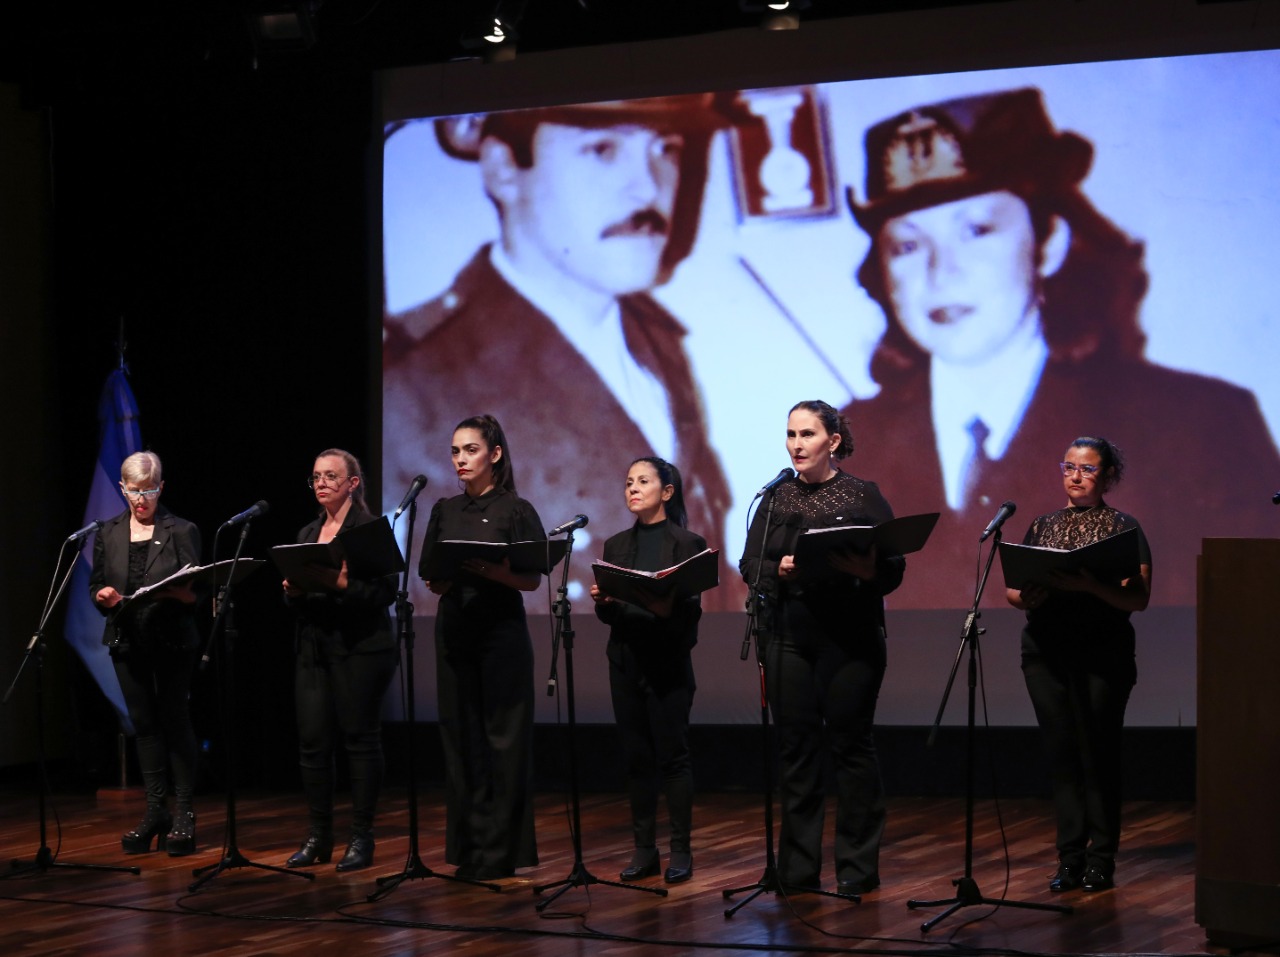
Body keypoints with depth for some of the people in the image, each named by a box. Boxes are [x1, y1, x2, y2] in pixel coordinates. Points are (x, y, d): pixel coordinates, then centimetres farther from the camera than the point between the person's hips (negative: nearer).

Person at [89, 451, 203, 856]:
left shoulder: (182, 531, 0)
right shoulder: (107, 533, 9)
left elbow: (196, 592, -4)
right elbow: (96, 587, 11)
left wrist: (174, 593, -25)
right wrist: (103, 595, -12)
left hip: (172, 641, -3)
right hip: (127, 641, 3)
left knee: (175, 721, -2)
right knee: (144, 724, 7)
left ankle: (183, 815, 3)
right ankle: (155, 811, 13)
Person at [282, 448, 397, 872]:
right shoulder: (307, 533, 17)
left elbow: (385, 590, -12)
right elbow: (293, 597, 17)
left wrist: (341, 582, -25)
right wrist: (292, 589, -5)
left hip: (359, 647, -6)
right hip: (313, 647, 6)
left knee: (360, 739, -2)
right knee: (312, 741, 2)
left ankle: (361, 838, 4)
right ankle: (318, 836, 11)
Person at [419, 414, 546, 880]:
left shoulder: (516, 510, -2)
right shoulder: (445, 511, 12)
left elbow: (532, 579, -6)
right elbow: (431, 579, 12)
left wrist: (487, 569, -22)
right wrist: (441, 578, -10)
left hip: (502, 633, -5)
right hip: (454, 630, 5)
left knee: (503, 739, -3)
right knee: (460, 737, 6)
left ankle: (498, 852, 0)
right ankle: (466, 846, 12)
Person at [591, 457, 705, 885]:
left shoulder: (688, 544, -1)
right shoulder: (616, 545, 13)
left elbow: (692, 610, -6)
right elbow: (607, 613, 13)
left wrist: (667, 606, -26)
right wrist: (601, 602, -8)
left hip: (668, 662, -4)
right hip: (626, 661, 5)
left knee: (672, 754, -3)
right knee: (636, 756, 5)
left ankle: (680, 851, 2)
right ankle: (644, 849, 10)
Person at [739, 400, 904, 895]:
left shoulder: (863, 495, 2)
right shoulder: (775, 497, 11)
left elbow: (895, 568, -3)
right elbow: (749, 564, 5)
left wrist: (868, 570, -24)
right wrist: (779, 570, -16)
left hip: (850, 638, -3)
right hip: (788, 636, 3)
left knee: (851, 744, 0)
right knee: (796, 747, 4)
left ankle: (858, 867, 7)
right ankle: (797, 866, 12)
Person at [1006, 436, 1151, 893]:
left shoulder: (1123, 528, 3)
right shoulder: (1042, 526, 15)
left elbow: (1138, 598, -7)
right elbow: (1013, 590, 11)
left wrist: (1089, 585, -23)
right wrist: (1028, 595, -13)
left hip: (1103, 653, -3)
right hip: (1046, 652, 3)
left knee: (1098, 753, -3)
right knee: (1061, 753, 2)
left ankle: (1101, 859, 3)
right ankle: (1070, 858, 6)